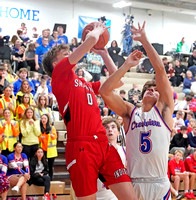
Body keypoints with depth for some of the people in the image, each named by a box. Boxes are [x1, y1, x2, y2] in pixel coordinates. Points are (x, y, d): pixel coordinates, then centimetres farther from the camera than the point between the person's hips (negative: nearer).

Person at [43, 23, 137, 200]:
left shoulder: (86, 84, 25)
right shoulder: (60, 74, 3)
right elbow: (91, 39, -5)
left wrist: (104, 53, 34)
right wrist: (97, 31, 16)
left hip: (104, 145, 7)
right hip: (81, 147, -7)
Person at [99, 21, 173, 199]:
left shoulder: (164, 109, 7)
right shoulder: (130, 111, 10)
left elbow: (160, 70, -1)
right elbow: (105, 91, -2)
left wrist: (144, 40, -2)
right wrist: (127, 66, -2)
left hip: (160, 184, -1)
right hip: (133, 183, 1)